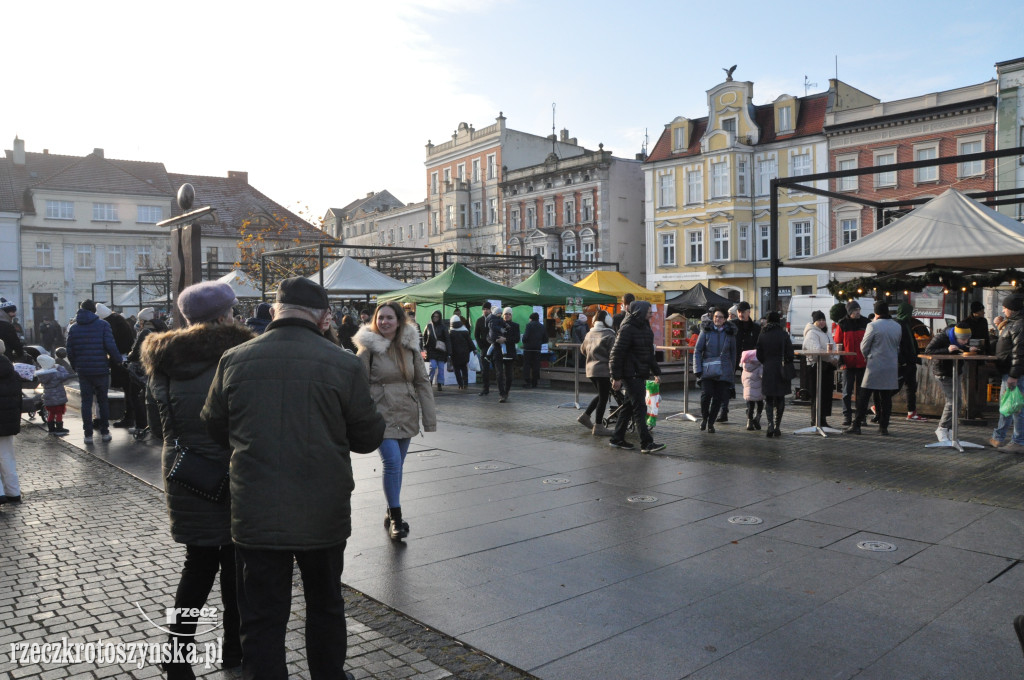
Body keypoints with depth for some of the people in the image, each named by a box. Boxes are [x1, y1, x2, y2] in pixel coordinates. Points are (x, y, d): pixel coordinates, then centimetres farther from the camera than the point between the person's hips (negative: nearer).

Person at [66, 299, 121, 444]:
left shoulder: (74, 328, 5)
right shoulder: (103, 325, -4)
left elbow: (70, 351, 4)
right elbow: (110, 345, -14)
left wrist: (75, 367, 16)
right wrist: (118, 359, -1)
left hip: (83, 371, 2)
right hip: (101, 370, -2)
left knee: (86, 402, 8)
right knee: (103, 401, 10)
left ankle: (88, 434, 7)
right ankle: (105, 432, 12)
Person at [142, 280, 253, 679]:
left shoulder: (163, 363, 3)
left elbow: (156, 427, 11)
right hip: (230, 478, -5)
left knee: (199, 561, 16)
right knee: (234, 560, 11)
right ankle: (234, 647, 23)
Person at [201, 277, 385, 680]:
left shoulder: (234, 360, -5)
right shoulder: (344, 365, -12)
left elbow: (215, 428, 8)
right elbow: (369, 438, -3)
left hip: (255, 515, 0)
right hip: (323, 515, 0)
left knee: (261, 620, 11)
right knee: (325, 606, 22)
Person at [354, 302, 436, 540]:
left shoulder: (410, 347, 3)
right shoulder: (369, 348, -6)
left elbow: (422, 382, 6)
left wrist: (430, 419, 3)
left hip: (406, 416, 4)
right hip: (382, 414, -4)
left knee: (396, 465, 12)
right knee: (392, 462, -15)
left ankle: (391, 513, 27)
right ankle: (396, 517, -3)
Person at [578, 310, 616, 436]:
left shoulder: (589, 334, 10)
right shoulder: (609, 335, -11)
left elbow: (583, 350, 23)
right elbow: (612, 355, -14)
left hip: (590, 369, 7)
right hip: (604, 370, -7)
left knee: (601, 395, 22)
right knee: (603, 398, 1)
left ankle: (585, 416, 20)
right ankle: (598, 427, 3)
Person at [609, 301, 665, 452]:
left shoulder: (645, 328, 15)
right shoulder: (627, 329, -15)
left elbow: (649, 353, 25)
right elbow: (617, 353, -18)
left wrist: (656, 372, 23)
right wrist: (616, 377, -20)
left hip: (640, 375, 9)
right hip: (631, 375, -9)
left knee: (629, 406, 13)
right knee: (639, 408, -9)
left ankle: (617, 439, 22)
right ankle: (646, 443, -8)